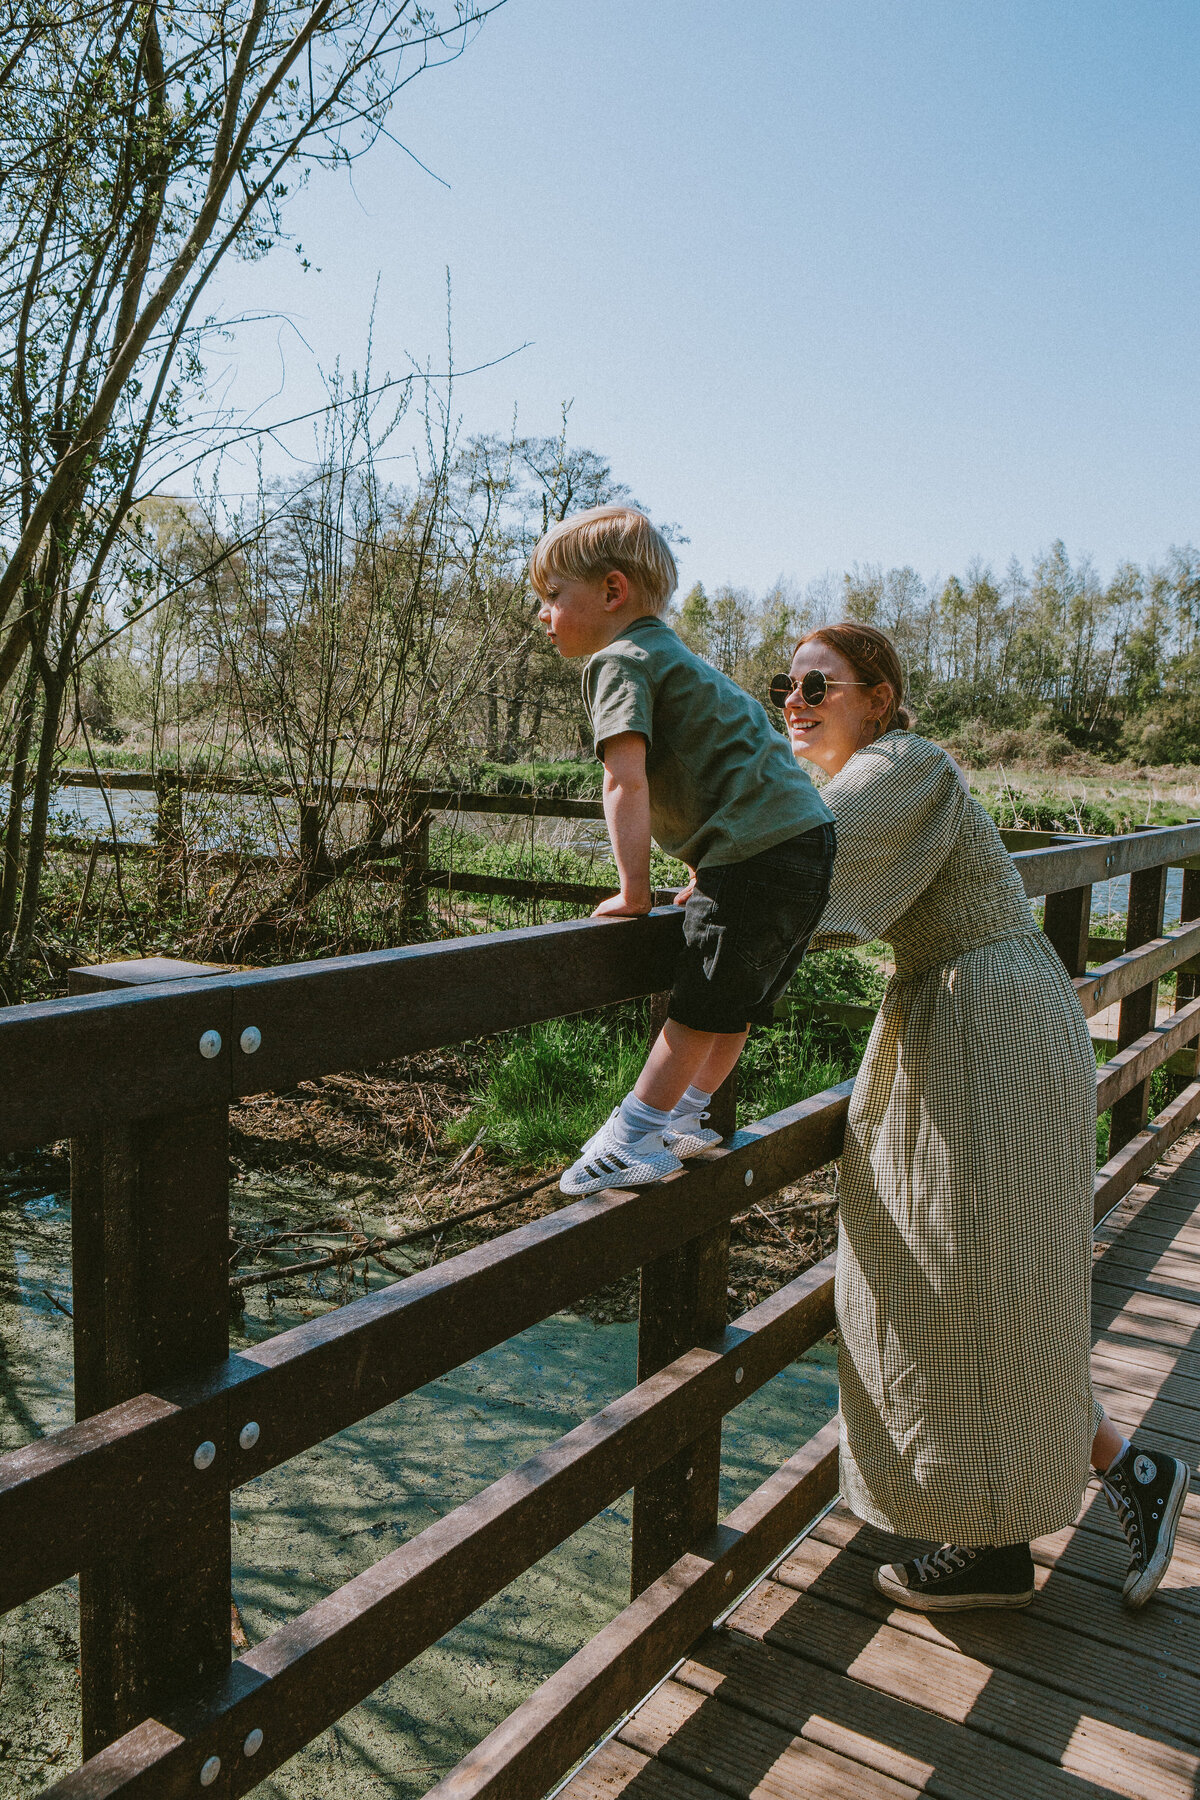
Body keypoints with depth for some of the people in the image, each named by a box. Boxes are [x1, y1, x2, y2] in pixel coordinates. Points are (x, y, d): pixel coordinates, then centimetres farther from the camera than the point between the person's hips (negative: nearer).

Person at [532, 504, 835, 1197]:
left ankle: (635, 1135, 7)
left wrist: (634, 891, -13)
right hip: (809, 841, 10)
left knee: (701, 1005, -2)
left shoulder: (620, 660, -7)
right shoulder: (673, 654, 25)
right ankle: (687, 1117, 29)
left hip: (760, 855, -10)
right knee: (733, 1003, 17)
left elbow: (627, 782, -19)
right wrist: (709, 875, 28)